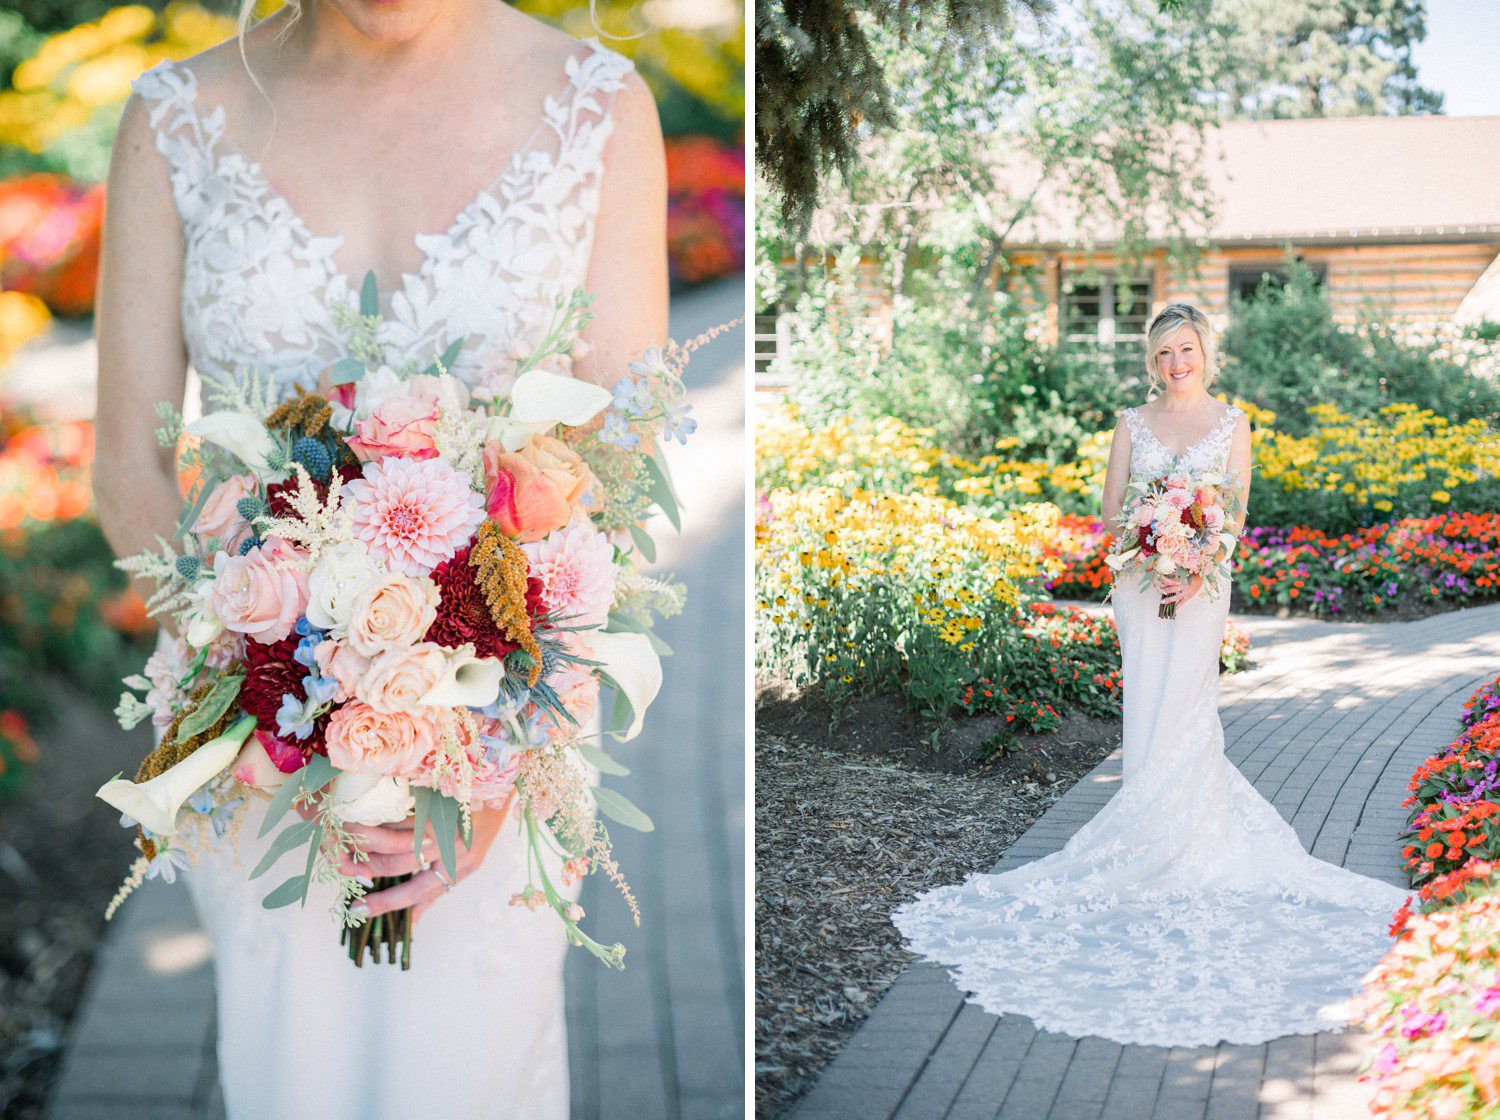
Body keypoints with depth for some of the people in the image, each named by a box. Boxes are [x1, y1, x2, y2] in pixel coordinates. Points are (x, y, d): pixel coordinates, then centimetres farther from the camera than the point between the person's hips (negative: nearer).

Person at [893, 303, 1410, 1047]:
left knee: (1178, 714, -8)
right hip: (1139, 584, 3)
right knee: (1150, 714, 1)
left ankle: (1153, 858, 0)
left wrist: (1198, 572, -16)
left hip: (1200, 584, -2)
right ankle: (1203, 836, 15)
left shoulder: (1230, 423, 5)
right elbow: (1110, 508, 5)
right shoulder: (1132, 423, 10)